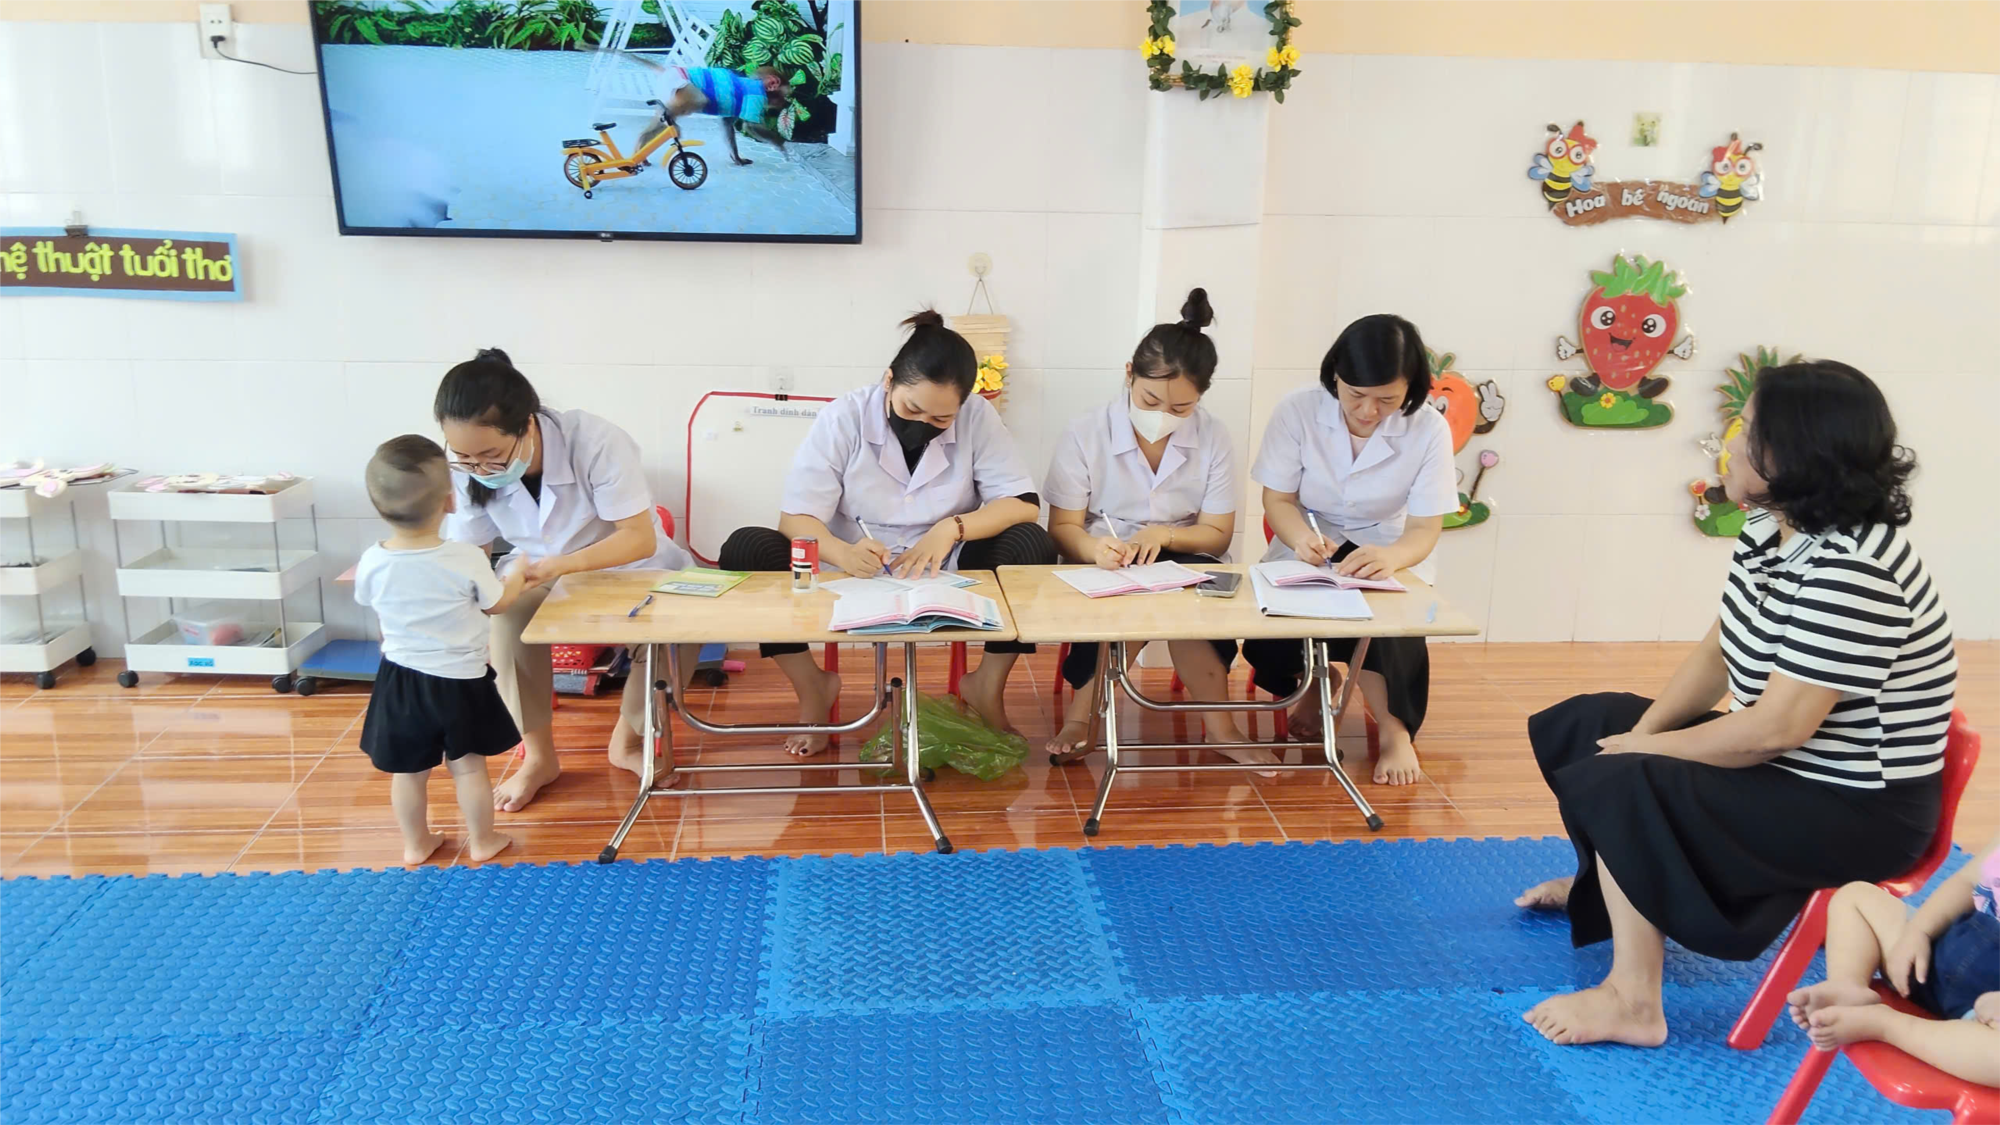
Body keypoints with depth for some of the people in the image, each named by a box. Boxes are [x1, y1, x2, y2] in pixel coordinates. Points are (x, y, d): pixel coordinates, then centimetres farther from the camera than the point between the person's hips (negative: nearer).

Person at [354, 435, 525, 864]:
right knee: (469, 768, 14)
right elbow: (498, 604, -5)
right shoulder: (467, 560, -22)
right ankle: (481, 841, 28)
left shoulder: (372, 563, -15)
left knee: (408, 770, 17)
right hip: (459, 682, -2)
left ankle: (416, 844, 34)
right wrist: (519, 575, 15)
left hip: (400, 680, 2)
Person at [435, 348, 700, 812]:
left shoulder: (597, 442, -33)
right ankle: (538, 756, -8)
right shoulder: (464, 467, -20)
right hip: (542, 572, 2)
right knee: (509, 616, -30)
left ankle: (627, 739, -2)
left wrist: (557, 566, -46)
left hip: (631, 568, -2)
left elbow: (641, 538, -32)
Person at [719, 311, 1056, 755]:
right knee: (746, 549, -24)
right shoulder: (843, 417, -11)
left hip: (945, 576, 1)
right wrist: (843, 553, -39)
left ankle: (987, 686, -6)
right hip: (852, 577, 0)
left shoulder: (977, 417, -8)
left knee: (1030, 544, -27)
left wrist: (951, 527, -31)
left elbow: (1024, 503, -12)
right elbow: (795, 518, -16)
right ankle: (813, 688, -5)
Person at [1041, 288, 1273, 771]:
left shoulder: (1214, 439, -5)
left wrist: (1162, 535, -24)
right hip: (1106, 569, -1)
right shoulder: (1085, 434, -10)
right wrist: (1096, 548, -33)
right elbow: (1063, 529, -8)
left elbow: (1217, 534, -3)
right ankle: (1218, 725, -23)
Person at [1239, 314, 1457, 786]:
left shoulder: (1429, 429, -15)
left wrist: (1391, 557, -42)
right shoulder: (1296, 411, -15)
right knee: (1263, 644, -24)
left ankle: (1396, 730, -8)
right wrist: (1302, 537, -35)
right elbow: (1278, 500, -10)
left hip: (1386, 559, -1)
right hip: (1307, 555, 1)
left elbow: (1425, 529, -17)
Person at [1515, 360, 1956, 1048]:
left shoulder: (1851, 569, -30)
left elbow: (1780, 726, -31)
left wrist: (1646, 752, -18)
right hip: (1786, 765, 10)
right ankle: (1610, 882, 39)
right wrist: (1641, 734, -8)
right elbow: (1718, 651, 5)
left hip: (1856, 810, -10)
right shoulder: (1772, 527, 0)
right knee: (1583, 725, 14)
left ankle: (1633, 1002, -12)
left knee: (1615, 784, -24)